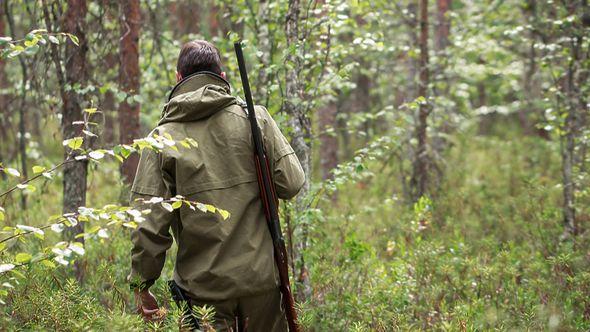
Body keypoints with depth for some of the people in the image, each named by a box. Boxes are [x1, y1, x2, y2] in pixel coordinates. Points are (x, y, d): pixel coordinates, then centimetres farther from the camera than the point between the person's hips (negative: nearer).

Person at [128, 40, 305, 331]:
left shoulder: (163, 136, -4)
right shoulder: (255, 118, -2)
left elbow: (149, 220, -8)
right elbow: (291, 182, -6)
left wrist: (141, 284, 1)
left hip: (204, 286, -1)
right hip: (260, 275, 1)